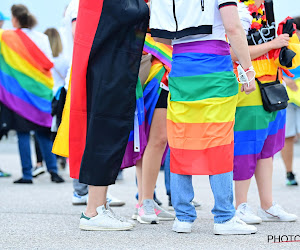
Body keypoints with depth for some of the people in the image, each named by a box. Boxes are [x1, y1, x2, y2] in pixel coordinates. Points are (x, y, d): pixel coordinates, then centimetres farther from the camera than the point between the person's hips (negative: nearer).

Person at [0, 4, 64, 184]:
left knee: (23, 132, -1)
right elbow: (49, 63, 3)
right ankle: (53, 170, 1)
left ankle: (27, 174, -4)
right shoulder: (42, 38, 3)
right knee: (43, 133, 8)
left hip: (21, 92, -3)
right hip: (41, 89, 4)